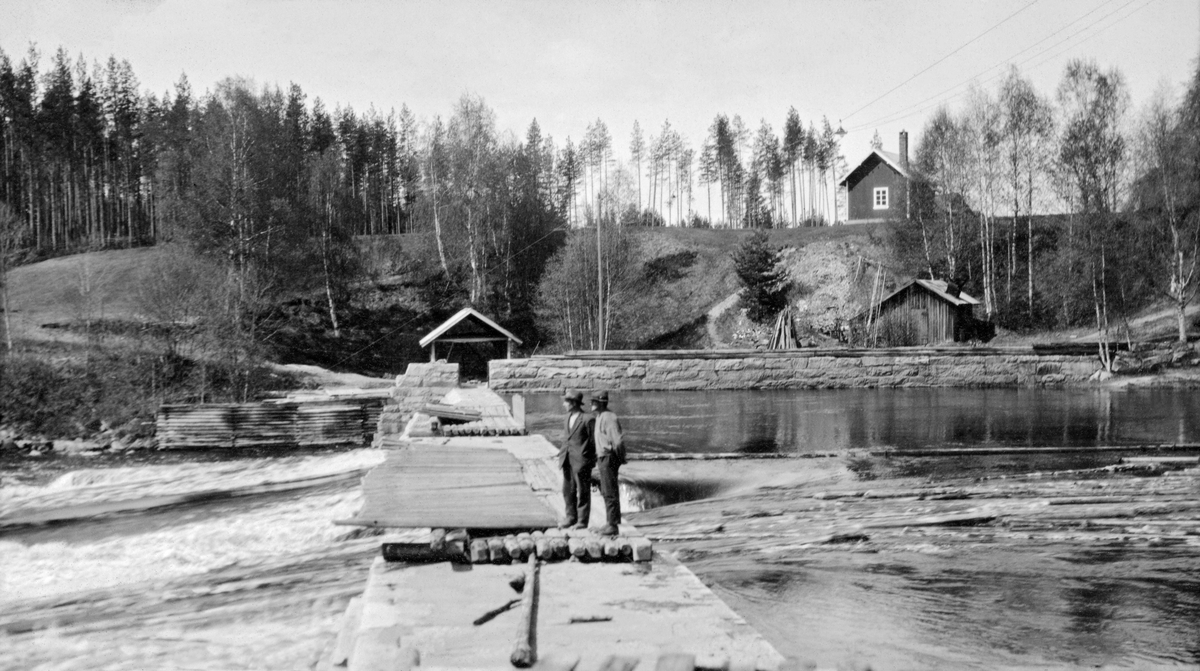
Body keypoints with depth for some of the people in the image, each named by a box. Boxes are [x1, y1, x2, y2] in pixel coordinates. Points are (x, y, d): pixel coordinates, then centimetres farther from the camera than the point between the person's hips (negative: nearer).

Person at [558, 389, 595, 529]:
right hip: (567, 460, 8)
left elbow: (594, 440, -8)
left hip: (581, 460, -7)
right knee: (568, 490, 13)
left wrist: (593, 460, -7)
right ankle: (571, 517, 25)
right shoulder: (569, 417, 11)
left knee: (582, 491, 2)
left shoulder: (588, 419, -12)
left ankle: (582, 521, 10)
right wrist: (562, 452, 14)